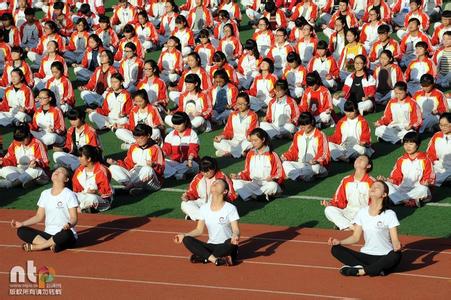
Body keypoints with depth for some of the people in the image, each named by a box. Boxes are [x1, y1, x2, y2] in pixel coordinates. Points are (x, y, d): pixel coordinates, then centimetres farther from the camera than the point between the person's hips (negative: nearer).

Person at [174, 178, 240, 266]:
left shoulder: (230, 208, -5)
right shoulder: (204, 208, 8)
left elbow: (236, 230, -11)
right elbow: (199, 230, 12)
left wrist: (235, 236, -35)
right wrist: (184, 235, -4)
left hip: (225, 248, -4)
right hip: (210, 246, 4)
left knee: (231, 243, -39)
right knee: (187, 240, -20)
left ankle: (203, 257, -25)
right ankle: (215, 260, -34)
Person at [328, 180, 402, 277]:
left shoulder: (389, 214, -6)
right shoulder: (362, 213, 7)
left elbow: (395, 240, -11)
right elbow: (355, 237, 11)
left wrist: (397, 246, -34)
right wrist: (339, 242, -5)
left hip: (384, 258, -4)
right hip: (366, 256, 5)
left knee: (396, 256, -38)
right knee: (336, 249, -15)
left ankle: (361, 271, -29)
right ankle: (376, 270, -27)